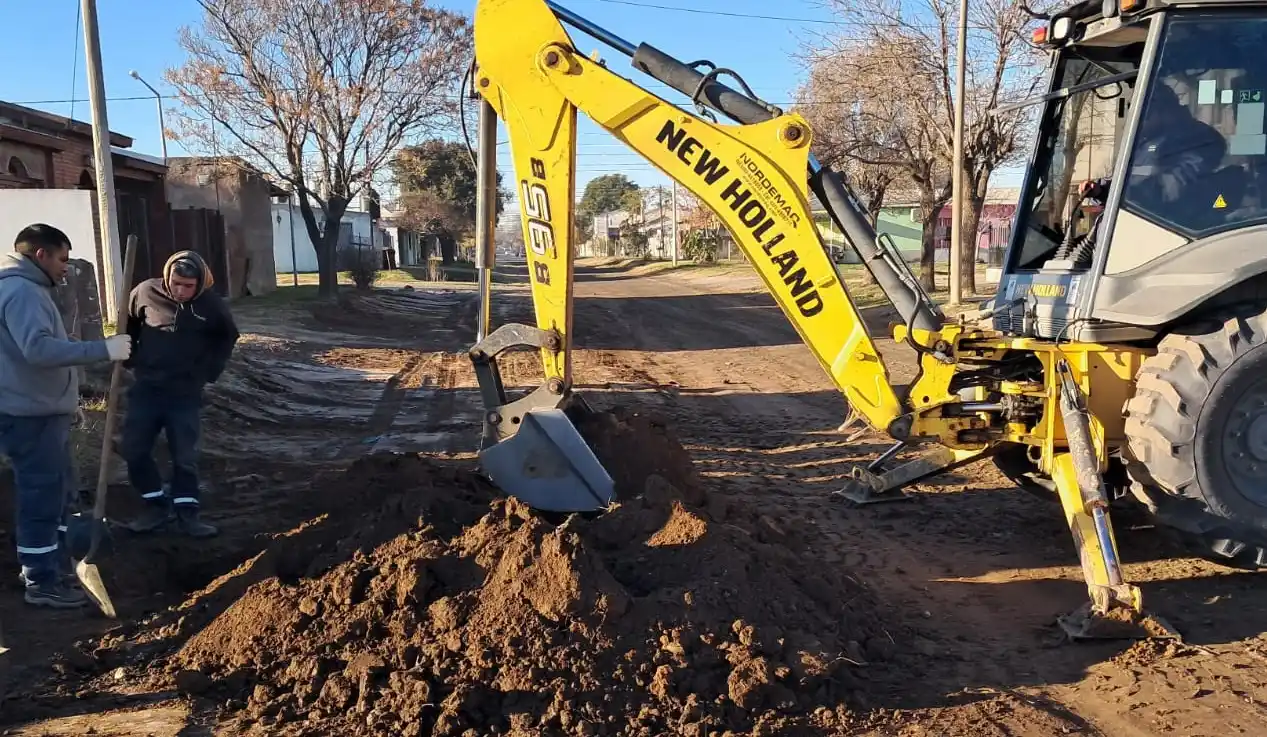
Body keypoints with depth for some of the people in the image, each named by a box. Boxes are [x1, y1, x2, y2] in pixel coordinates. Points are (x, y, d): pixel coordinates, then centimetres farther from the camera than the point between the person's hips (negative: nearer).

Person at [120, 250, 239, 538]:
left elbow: (229, 336, 11)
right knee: (133, 450, 1)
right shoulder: (146, 292, -7)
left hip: (186, 393, -1)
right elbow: (126, 323, 11)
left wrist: (210, 370, 4)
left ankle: (187, 512, 12)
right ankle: (157, 505, 16)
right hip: (145, 389, 1)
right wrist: (131, 359, 4)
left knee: (185, 456, 2)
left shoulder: (211, 304, -7)